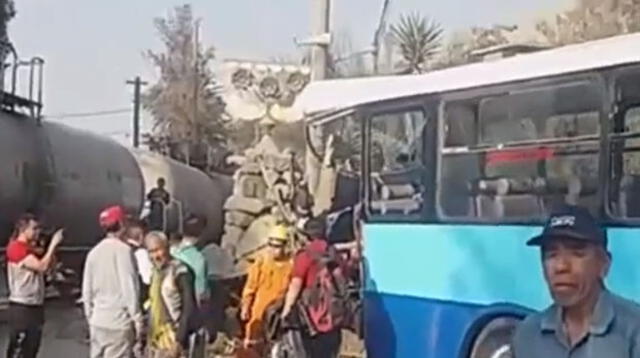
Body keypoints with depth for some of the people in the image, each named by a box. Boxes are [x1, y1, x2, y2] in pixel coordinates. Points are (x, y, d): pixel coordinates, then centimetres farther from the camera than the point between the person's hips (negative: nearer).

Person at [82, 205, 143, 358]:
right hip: (119, 319, -7)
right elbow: (129, 287, -14)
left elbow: (87, 290, 12)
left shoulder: (94, 252, 9)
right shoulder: (123, 250, -11)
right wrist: (137, 318, -9)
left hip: (98, 320, 7)